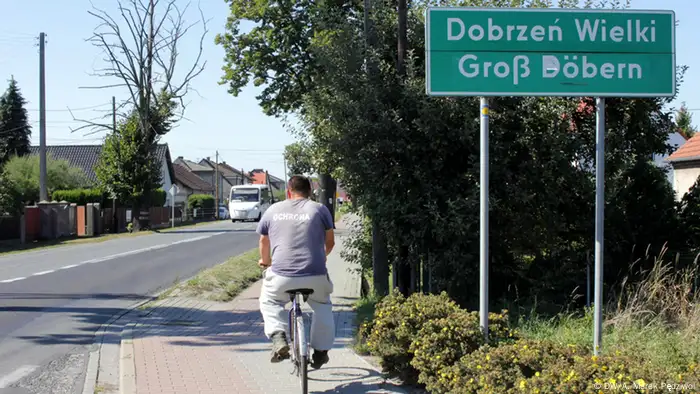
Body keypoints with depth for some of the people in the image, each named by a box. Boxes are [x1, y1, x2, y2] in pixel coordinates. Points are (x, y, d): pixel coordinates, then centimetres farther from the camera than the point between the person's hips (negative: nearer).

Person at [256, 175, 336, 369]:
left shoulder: (273, 210, 12)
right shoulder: (319, 209, 8)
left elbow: (264, 242, 24)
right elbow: (330, 242, 18)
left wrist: (265, 262, 45)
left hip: (281, 276, 0)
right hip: (315, 276, 0)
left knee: (269, 302, 28)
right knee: (322, 306, 29)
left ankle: (278, 336, 5)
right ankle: (320, 351, 28)